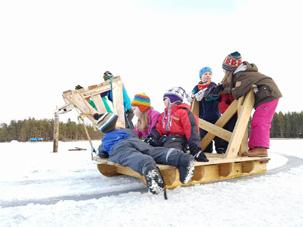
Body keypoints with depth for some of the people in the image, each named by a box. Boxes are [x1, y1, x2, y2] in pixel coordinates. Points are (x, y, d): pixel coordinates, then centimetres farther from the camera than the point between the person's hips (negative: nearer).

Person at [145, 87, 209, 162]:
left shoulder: (183, 112, -1)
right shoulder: (164, 114, 23)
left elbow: (191, 130, -10)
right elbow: (157, 130, 19)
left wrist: (195, 149, -18)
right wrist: (150, 138, -2)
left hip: (177, 140, -7)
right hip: (165, 139, 7)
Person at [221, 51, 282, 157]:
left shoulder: (243, 75, -20)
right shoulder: (239, 73, 12)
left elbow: (238, 92, -30)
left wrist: (229, 89, -10)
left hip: (268, 95, -11)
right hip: (267, 96, 11)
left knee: (259, 121, -17)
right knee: (258, 122, 9)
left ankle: (261, 149, -20)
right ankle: (253, 147, 12)